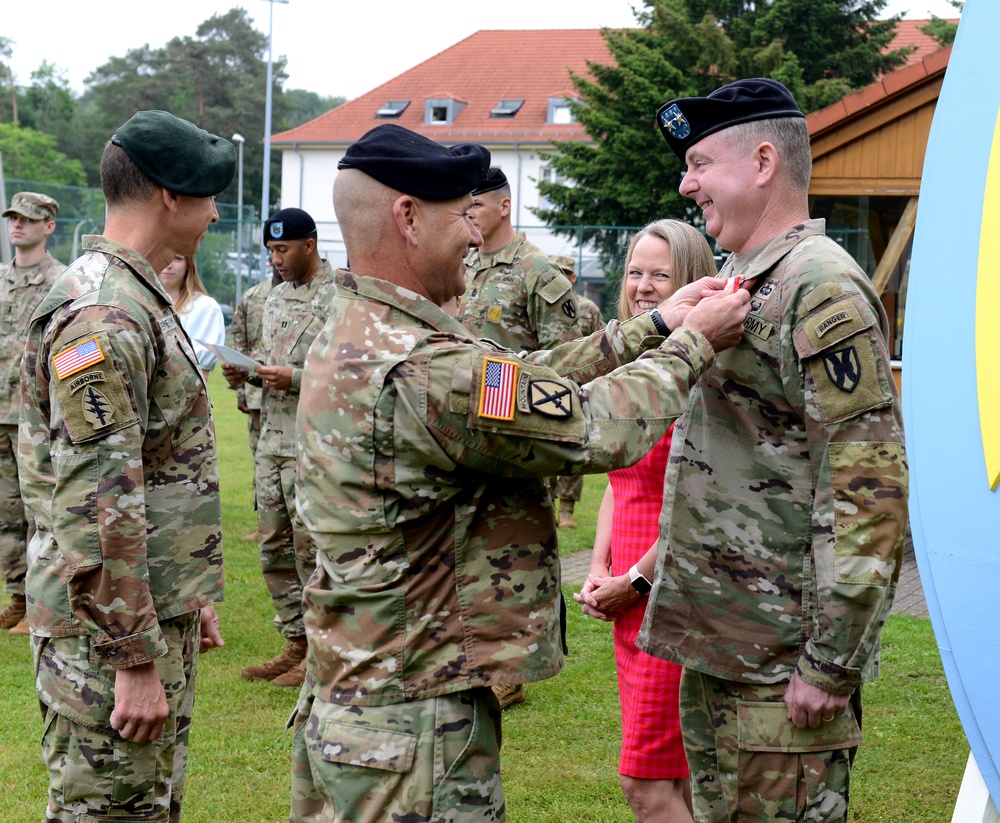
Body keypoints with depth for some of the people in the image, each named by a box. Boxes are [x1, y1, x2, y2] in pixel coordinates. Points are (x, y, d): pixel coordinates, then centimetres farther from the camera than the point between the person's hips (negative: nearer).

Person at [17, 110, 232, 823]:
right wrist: (134, 661, -23)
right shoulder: (101, 317, -20)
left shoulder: (140, 300, 15)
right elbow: (99, 510, -25)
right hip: (112, 630, -10)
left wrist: (191, 597, 24)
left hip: (161, 613, 10)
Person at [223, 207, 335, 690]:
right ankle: (296, 644, 21)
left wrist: (296, 378, -22)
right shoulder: (275, 298, 16)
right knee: (274, 548, 11)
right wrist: (245, 374, 5)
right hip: (271, 440, 9)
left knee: (313, 548, -4)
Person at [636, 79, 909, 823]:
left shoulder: (821, 292, -16)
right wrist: (651, 571, 22)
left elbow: (869, 495, -21)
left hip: (781, 659, -10)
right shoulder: (741, 284, 15)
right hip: (715, 642, 10)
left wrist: (831, 664, -22)